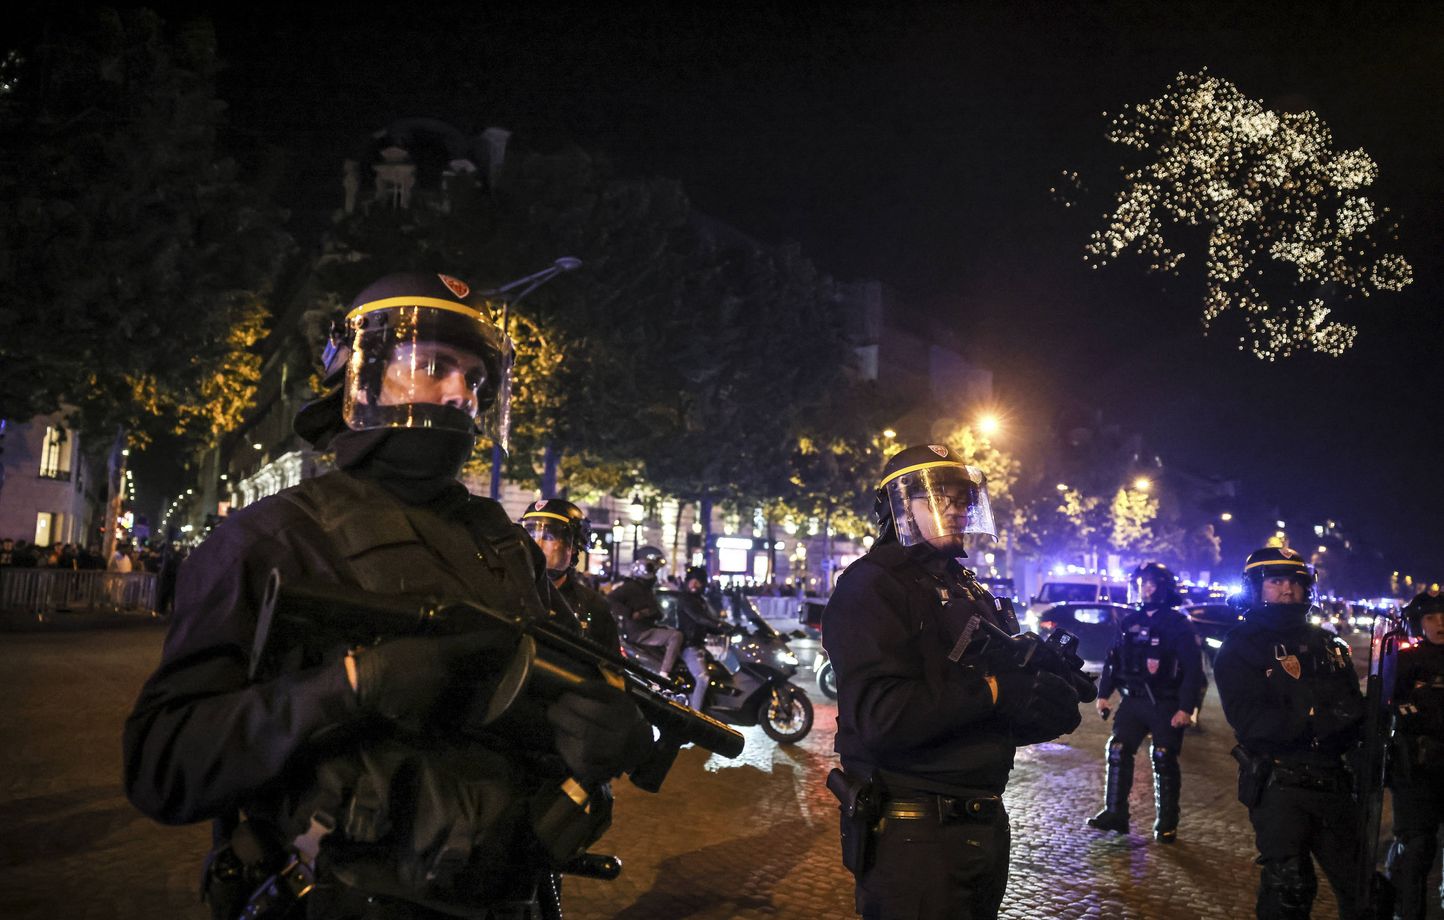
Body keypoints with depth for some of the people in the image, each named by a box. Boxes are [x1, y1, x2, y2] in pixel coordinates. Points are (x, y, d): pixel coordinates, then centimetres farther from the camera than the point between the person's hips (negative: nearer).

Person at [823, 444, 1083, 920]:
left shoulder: (972, 594, 16)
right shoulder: (871, 586, -13)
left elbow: (989, 723, 16)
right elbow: (880, 715, -27)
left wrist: (1042, 711, -6)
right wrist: (992, 689, -22)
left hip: (985, 823, 9)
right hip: (913, 833, -9)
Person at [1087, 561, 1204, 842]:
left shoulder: (1178, 624, -6)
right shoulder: (1130, 622, 10)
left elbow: (1193, 668, -10)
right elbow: (1113, 659, 15)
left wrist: (1186, 707, -15)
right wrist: (1104, 693, 9)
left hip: (1166, 705, -5)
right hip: (1133, 700, 5)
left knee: (1164, 761, -2)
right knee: (1118, 751, -1)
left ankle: (1166, 824, 9)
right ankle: (1115, 813, 8)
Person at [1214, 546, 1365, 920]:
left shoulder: (1327, 644, 15)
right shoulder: (1239, 649, -3)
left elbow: (1354, 707, 3)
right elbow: (1250, 721, -17)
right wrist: (1318, 717, -19)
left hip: (1331, 780, 5)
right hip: (1278, 786, -5)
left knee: (1361, 884, 11)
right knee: (1289, 888, -6)